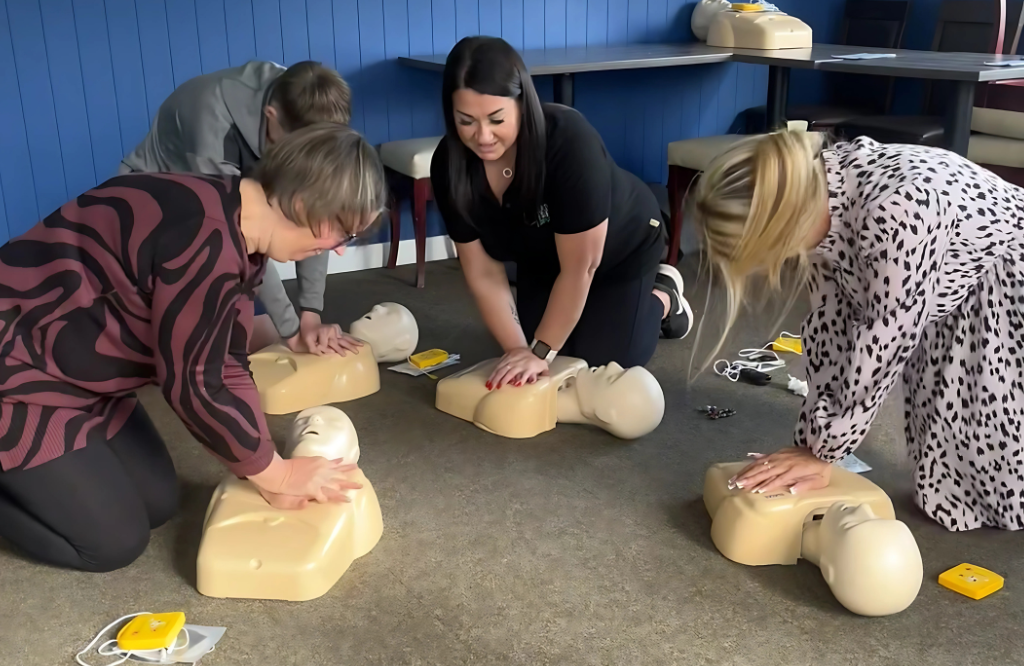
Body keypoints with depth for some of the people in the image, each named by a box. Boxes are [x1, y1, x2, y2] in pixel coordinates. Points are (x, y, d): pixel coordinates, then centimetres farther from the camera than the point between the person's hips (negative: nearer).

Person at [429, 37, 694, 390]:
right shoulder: (449, 165, -28)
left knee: (600, 360, -4)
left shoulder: (569, 141, -42)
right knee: (531, 343, 7)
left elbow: (579, 267, -35)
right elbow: (483, 273, -21)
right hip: (542, 257, 4)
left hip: (622, 248, -4)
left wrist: (541, 352, -30)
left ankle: (663, 296, 22)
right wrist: (520, 348, -28)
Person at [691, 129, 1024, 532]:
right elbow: (831, 321, -8)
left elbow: (886, 340, -31)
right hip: (953, 293, 6)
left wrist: (824, 451, -21)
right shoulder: (814, 196, -16)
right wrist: (816, 436, -8)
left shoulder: (898, 211, -40)